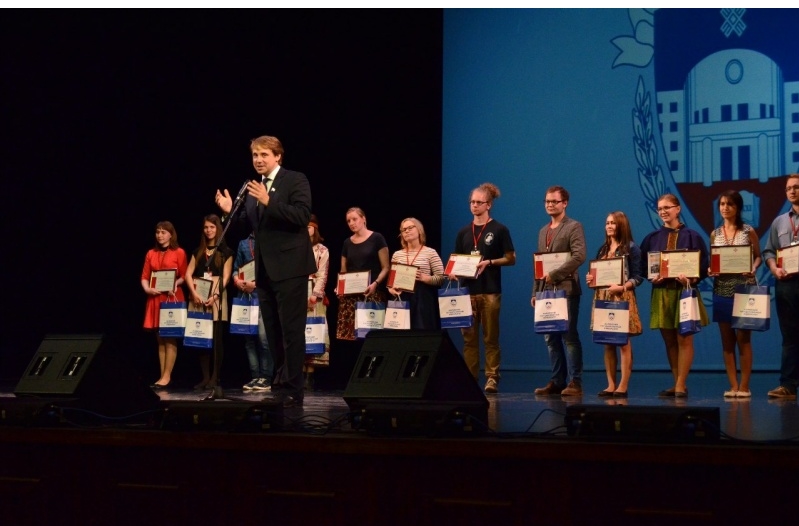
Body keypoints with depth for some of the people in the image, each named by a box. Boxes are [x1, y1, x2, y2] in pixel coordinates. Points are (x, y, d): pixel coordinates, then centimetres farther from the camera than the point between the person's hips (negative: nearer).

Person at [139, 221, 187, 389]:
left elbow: (184, 276, -1)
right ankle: (163, 375, 9)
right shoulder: (151, 254, 12)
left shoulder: (179, 253, 0)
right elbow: (144, 277, 10)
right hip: (155, 299, 5)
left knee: (170, 339, -5)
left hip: (172, 298, -5)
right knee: (160, 339, 6)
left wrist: (175, 283, -19)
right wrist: (147, 289, -9)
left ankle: (166, 376, -6)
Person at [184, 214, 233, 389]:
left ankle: (215, 377, -4)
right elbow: (188, 273, 8)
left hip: (217, 297, -4)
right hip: (198, 297, 4)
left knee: (216, 338, -6)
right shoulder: (198, 251, 18)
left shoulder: (225, 252, 7)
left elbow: (225, 278, -2)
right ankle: (205, 376, 2)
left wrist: (215, 296, -16)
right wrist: (194, 293, -10)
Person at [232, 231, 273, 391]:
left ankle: (266, 378, -5)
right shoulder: (243, 243, 18)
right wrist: (237, 281, -2)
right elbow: (236, 267, 18)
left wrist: (256, 283, -14)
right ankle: (255, 376, 8)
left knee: (263, 336, -10)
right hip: (245, 295, 5)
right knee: (249, 337, 4)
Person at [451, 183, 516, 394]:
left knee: (491, 337, -2)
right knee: (469, 338, 4)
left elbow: (510, 258, 0)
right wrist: (453, 271, -3)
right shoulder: (463, 232, 13)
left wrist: (489, 262, -14)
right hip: (467, 291, 4)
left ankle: (492, 378, 0)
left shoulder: (499, 230, 1)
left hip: (490, 291, -4)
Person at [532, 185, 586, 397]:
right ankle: (557, 381, 12)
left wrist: (554, 274, -18)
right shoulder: (543, 231, 20)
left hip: (566, 290, -7)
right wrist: (535, 292, 13)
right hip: (547, 291, 7)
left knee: (569, 337, -6)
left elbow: (579, 256, -16)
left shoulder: (574, 227, -3)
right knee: (551, 338, 7)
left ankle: (575, 383, -3)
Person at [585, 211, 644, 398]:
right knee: (607, 343, 6)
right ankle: (611, 385, 9)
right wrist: (591, 279, -1)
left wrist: (622, 287, -20)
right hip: (602, 298, 6)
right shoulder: (602, 249, 17)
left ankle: (623, 386, -4)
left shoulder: (631, 248, -1)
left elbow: (637, 277, -6)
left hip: (622, 298, -6)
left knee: (624, 343, -5)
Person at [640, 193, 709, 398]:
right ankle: (677, 383, 15)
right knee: (669, 341, 7)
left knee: (684, 339, -4)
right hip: (661, 294, 3)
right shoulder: (652, 238, 9)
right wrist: (652, 277, -11)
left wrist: (690, 279, -20)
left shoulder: (691, 236, 0)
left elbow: (703, 266, -3)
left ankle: (681, 385, -1)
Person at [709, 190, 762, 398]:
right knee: (727, 340, 3)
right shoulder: (715, 234, 10)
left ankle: (744, 386, 0)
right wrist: (710, 270, -8)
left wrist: (753, 269, -17)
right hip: (722, 290, 4)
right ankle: (733, 385, 7)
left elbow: (758, 256, 2)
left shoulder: (748, 231, 1)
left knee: (743, 338, -4)